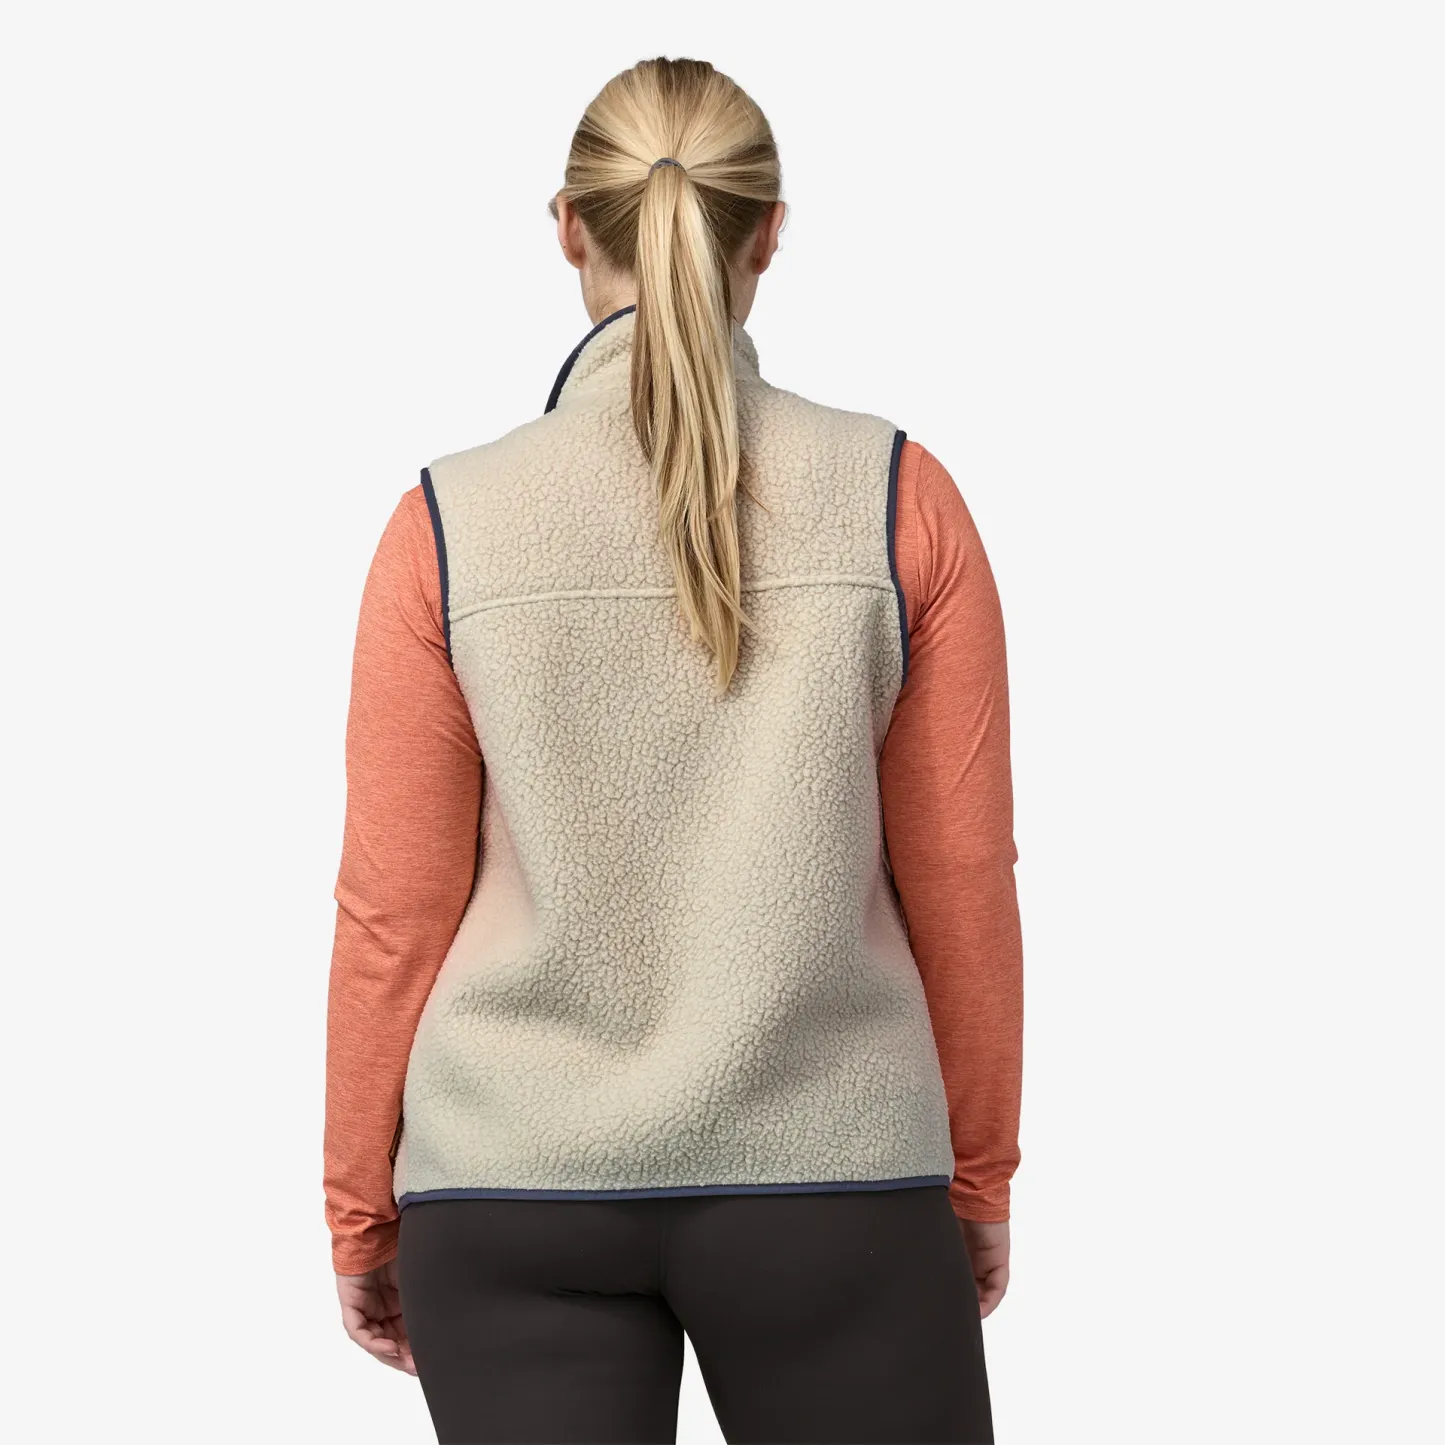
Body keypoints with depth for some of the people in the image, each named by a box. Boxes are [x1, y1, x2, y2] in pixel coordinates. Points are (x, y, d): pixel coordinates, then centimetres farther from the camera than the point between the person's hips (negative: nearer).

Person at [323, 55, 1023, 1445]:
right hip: (827, 1171, 0)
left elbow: (394, 904, -3)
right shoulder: (899, 498, -5)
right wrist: (980, 1175, 11)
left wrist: (361, 1211, 10)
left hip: (517, 1183, 1)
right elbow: (962, 881, -2)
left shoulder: (451, 522, -5)